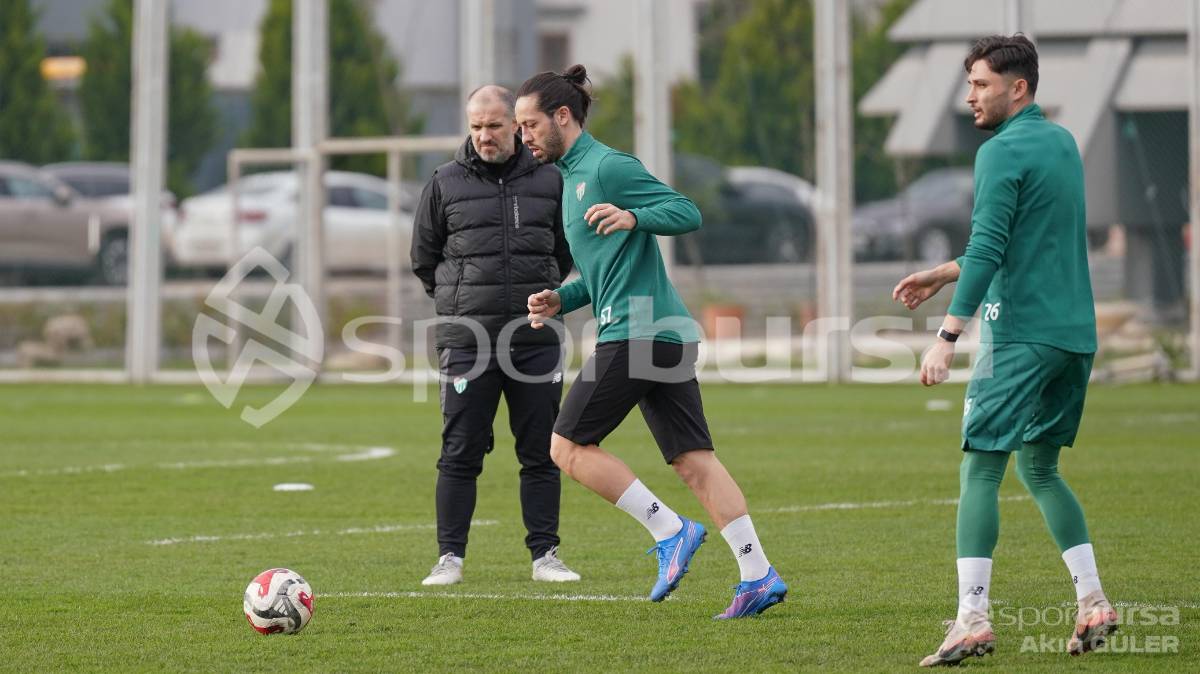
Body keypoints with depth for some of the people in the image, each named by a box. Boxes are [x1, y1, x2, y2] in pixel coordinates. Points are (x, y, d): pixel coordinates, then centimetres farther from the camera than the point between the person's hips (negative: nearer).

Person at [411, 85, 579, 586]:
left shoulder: (548, 180, 5)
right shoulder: (446, 183, 2)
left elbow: (566, 249, 19)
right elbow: (423, 257, 12)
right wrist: (455, 300, 11)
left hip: (536, 341, 1)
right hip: (467, 341, -1)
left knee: (541, 454, 4)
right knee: (460, 454, -2)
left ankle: (545, 554, 10)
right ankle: (450, 557, 2)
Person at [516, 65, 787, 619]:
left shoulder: (608, 167, -8)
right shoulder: (572, 175, 23)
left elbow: (688, 213, -13)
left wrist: (632, 217, -28)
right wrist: (561, 300, 15)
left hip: (637, 333, -10)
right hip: (666, 334, 10)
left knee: (568, 446, -4)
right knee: (694, 460, 3)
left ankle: (670, 531, -6)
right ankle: (758, 576, -3)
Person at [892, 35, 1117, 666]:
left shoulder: (1003, 152, -10)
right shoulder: (1062, 143, 17)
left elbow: (986, 253, -19)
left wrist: (947, 337, -20)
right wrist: (943, 275, 27)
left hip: (1022, 334, -8)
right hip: (1075, 332, 8)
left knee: (980, 469, -8)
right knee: (1040, 469, 19)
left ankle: (972, 618, -16)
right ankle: (1093, 602, 11)